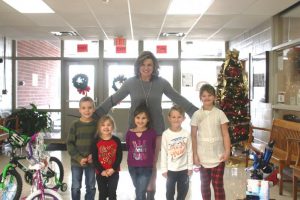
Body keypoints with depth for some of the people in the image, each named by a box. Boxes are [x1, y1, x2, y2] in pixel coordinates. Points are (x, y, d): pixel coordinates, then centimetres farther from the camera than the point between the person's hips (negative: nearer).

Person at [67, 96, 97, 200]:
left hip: (91, 161, 1)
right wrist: (79, 158, -15)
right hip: (76, 161, -1)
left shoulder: (96, 124, -4)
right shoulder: (75, 124, -7)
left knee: (91, 187, 12)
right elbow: (70, 144, -6)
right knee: (75, 187, 9)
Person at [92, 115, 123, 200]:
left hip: (114, 172, 0)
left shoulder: (116, 140, -5)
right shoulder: (96, 142, -7)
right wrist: (101, 171, -14)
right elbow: (94, 159, -7)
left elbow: (119, 156, -5)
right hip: (100, 173, 0)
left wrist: (113, 169, -14)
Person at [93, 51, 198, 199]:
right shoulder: (130, 82, -4)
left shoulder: (161, 83, -4)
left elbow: (178, 99, 3)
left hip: (155, 128, 0)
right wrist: (95, 115, -2)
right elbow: (113, 100, 1)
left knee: (152, 164, 11)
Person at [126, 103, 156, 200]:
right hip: (132, 167, 3)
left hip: (146, 167, -3)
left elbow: (153, 149, 2)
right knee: (139, 192, 20)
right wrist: (135, 155, 8)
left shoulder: (152, 133, -9)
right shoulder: (129, 133, -5)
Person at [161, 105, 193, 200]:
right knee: (170, 192, 12)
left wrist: (190, 167, 0)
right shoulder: (166, 134, -11)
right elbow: (163, 153, -7)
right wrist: (164, 169, -6)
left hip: (184, 169, 2)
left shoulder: (187, 133, -7)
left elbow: (190, 151, -1)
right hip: (171, 169, -1)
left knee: (183, 191, 16)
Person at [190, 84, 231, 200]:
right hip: (203, 155, 1)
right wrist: (195, 155, -1)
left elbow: (225, 134, -3)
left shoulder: (219, 113, -3)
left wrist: (227, 151, -13)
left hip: (218, 155, -1)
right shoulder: (197, 115, -1)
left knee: (218, 184, 2)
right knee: (205, 183, 14)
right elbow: (193, 136, 1)